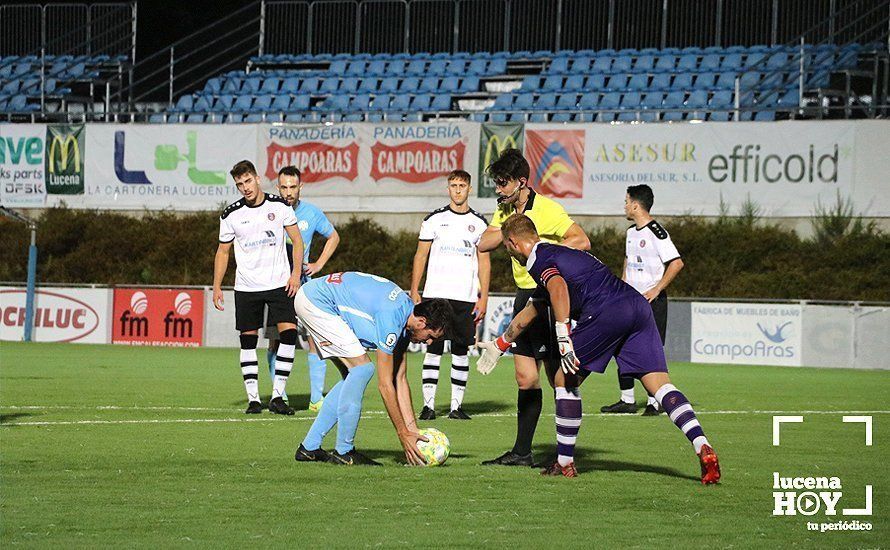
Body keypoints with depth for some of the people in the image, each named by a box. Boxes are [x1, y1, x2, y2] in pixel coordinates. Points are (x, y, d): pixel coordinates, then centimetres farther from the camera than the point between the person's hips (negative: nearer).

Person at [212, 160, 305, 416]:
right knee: (248, 340, 0)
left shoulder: (279, 205, -1)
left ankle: (277, 396, -7)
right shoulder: (231, 215, 0)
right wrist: (216, 287, 5)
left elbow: (297, 241, 5)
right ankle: (253, 398, 7)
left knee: (288, 333, -12)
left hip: (279, 284, -1)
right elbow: (223, 251, 10)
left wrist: (295, 274, -5)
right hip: (246, 287, 1)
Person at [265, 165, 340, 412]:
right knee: (275, 343, 0)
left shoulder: (312, 213, 2)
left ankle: (317, 398, -5)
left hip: (303, 283, 0)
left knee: (315, 339, -9)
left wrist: (318, 265, 8)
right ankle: (280, 396, 10)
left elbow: (333, 237, 19)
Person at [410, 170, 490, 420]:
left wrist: (483, 297, 1)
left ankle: (456, 405, 6)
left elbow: (484, 261, 10)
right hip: (435, 295, -1)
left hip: (466, 297, 1)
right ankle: (429, 404, -2)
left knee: (461, 351, 2)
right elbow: (421, 255, 7)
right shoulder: (434, 219, 5)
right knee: (433, 349, -4)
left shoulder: (479, 223, 9)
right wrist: (414, 292, 0)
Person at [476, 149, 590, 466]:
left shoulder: (547, 209, -13)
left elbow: (582, 241, -21)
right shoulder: (505, 210, 11)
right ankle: (522, 452, 13)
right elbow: (484, 244, 4)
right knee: (526, 377, 9)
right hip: (524, 296, 8)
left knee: (558, 377, -6)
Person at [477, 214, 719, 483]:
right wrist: (500, 345, 62)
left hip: (606, 312, -8)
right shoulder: (557, 253, 38)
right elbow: (530, 311, 51)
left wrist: (563, 336, -22)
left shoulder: (538, 260, 9)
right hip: (638, 305, 8)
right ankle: (703, 447, -19)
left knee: (565, 380, 10)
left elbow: (558, 286, -16)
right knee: (660, 383, 0)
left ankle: (564, 462, 14)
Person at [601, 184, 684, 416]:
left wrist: (657, 289, -19)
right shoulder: (631, 231, 13)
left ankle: (654, 402, 1)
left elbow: (677, 263, -20)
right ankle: (627, 401, 15)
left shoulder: (656, 233, -15)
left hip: (652, 300, -9)